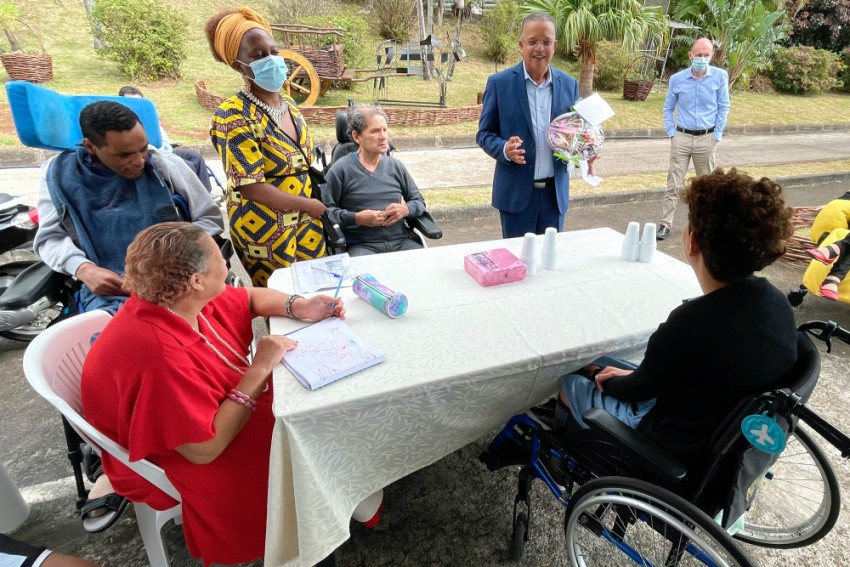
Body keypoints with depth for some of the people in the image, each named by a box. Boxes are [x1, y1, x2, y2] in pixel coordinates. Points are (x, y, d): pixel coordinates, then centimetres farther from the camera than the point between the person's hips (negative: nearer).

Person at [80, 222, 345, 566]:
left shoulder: (180, 300, -11)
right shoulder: (157, 355, -37)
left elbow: (250, 298, 6)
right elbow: (204, 448, -33)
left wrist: (300, 308, -11)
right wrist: (260, 369, -31)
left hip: (225, 404, 8)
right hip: (181, 460, -8)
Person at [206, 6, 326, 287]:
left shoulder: (289, 104, 7)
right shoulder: (233, 115, -16)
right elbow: (251, 187, -21)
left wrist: (315, 207, 6)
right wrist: (308, 204, -17)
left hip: (306, 221, 7)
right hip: (265, 228, -7)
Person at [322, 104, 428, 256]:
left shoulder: (396, 166, 14)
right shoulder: (341, 169, 1)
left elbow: (419, 201, 20)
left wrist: (406, 209, -2)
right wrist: (356, 218, -14)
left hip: (401, 241, 5)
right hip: (362, 245, -4)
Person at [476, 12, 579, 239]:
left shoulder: (569, 85, 5)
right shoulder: (499, 83, -4)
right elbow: (484, 134, -2)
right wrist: (504, 149, -22)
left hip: (555, 192, 3)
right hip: (516, 192, -3)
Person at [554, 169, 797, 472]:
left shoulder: (693, 323, -36)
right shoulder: (777, 302, -11)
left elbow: (636, 390, -16)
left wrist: (601, 377, 5)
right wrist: (636, 376, 8)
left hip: (678, 453, -7)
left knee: (569, 377, 14)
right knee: (593, 362, 20)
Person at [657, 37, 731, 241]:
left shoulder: (720, 76, -2)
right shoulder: (676, 79, -1)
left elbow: (724, 107, 2)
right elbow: (668, 108, 8)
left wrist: (717, 135, -3)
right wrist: (671, 133, -1)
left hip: (707, 138, 0)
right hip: (682, 137, 0)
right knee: (673, 184, -4)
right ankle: (665, 224, -2)